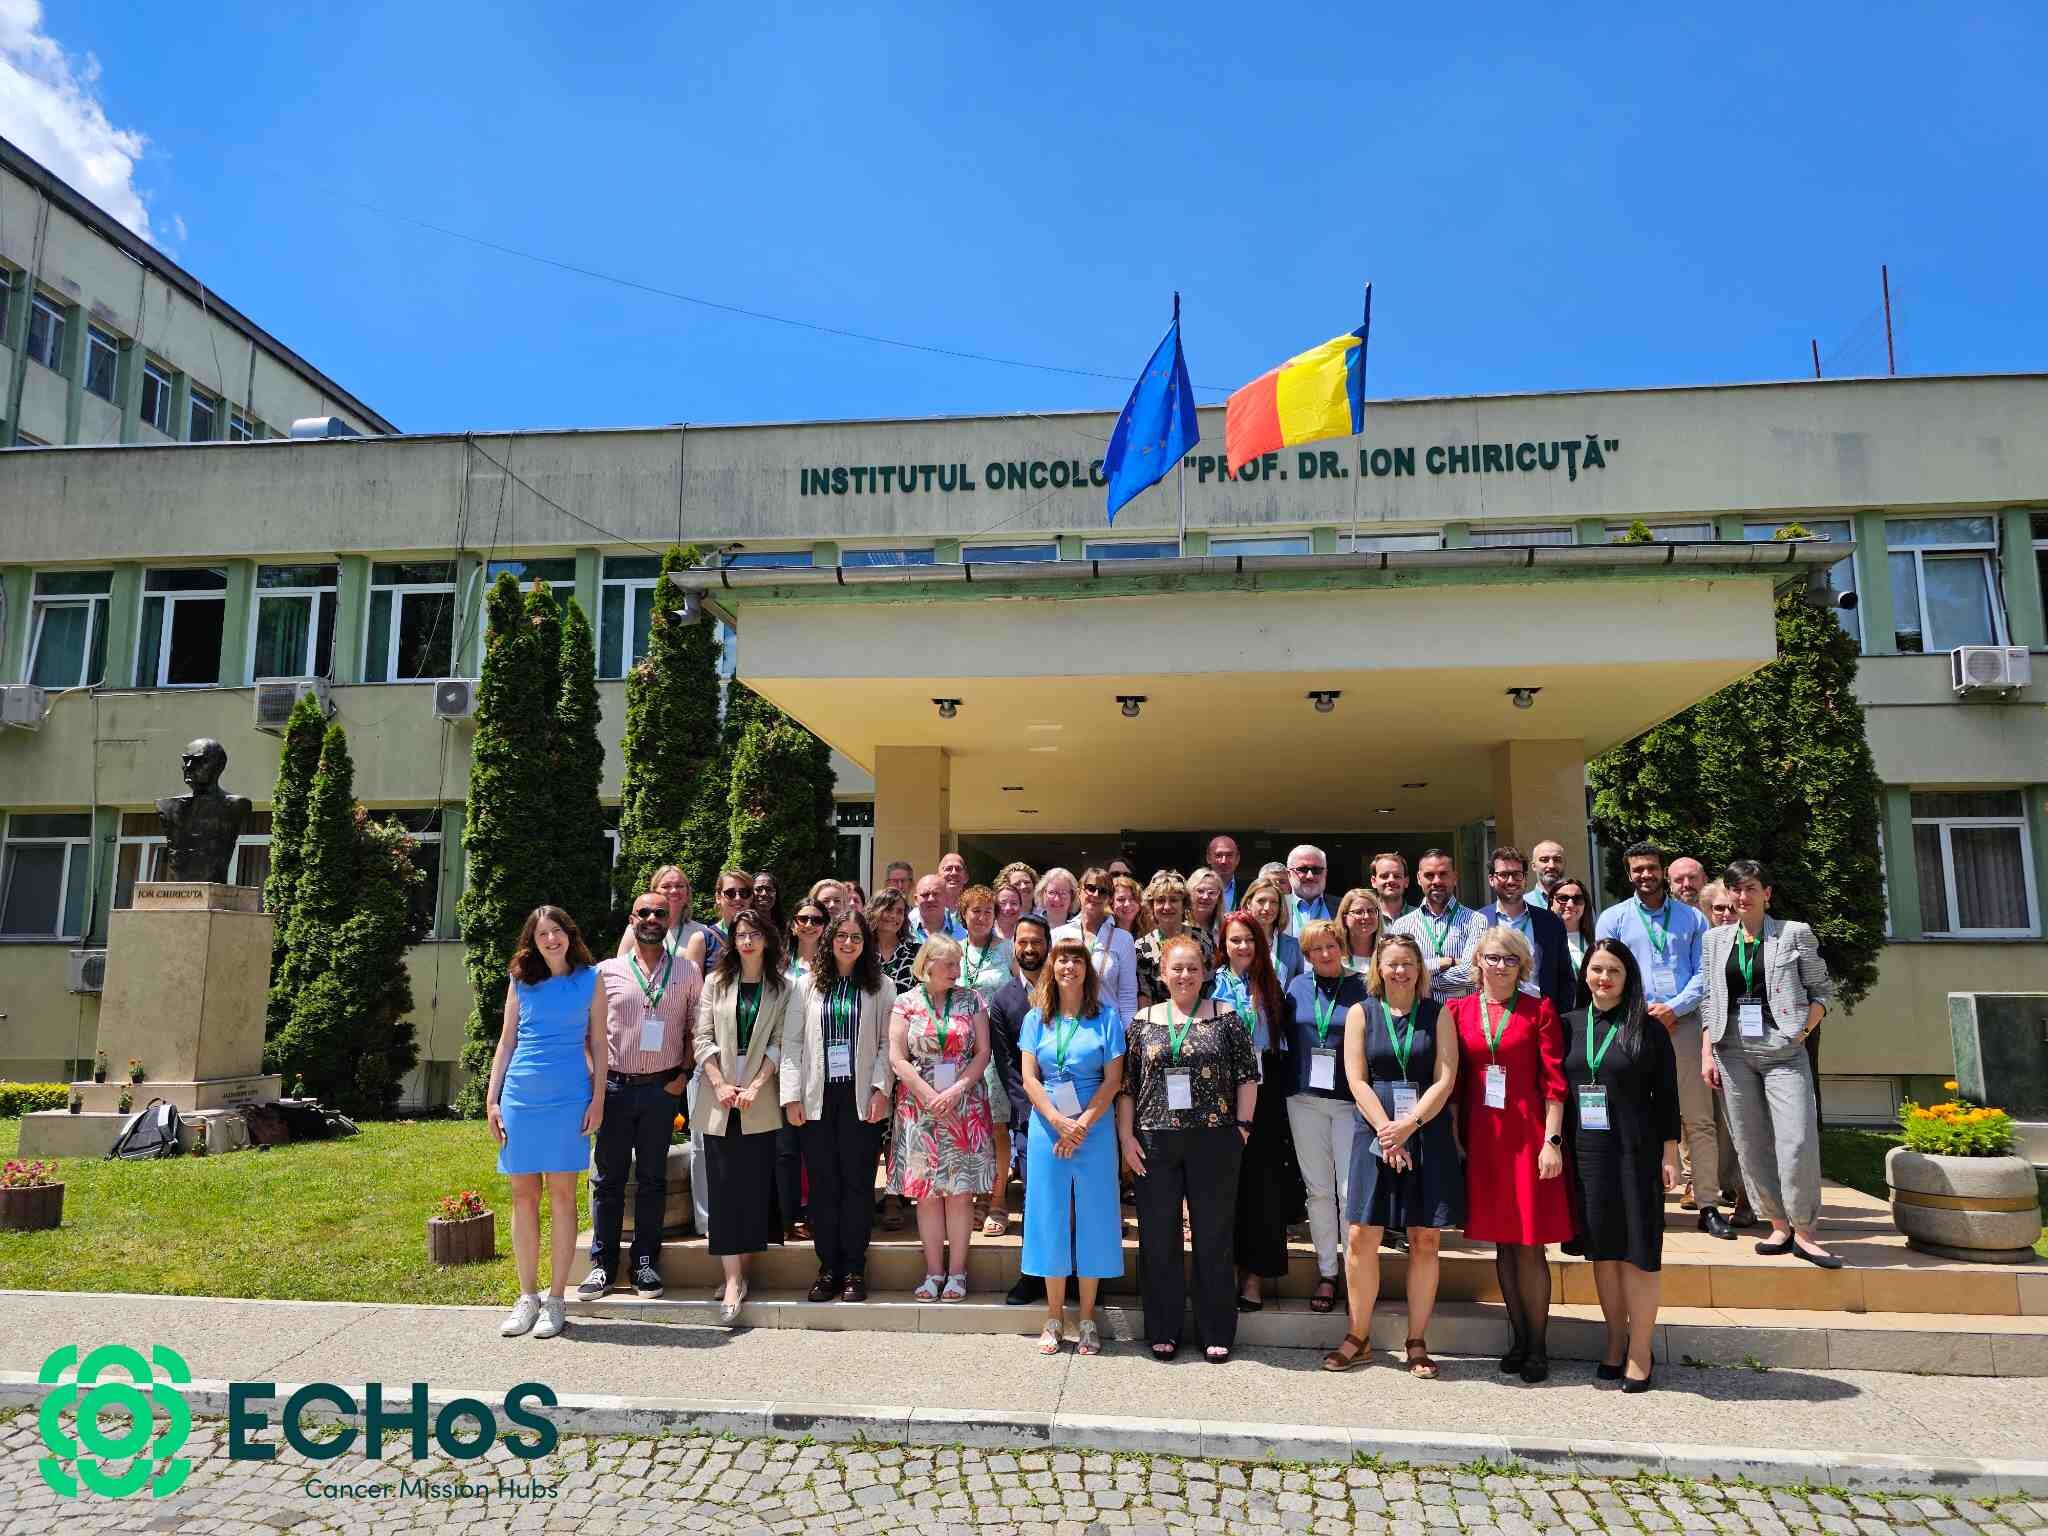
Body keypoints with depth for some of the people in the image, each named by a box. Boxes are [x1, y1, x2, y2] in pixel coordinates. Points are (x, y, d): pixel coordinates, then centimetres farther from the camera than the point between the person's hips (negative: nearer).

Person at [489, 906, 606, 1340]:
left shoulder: (589, 980, 4)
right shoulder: (521, 982, 9)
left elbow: (598, 1044, 4)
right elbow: (506, 1043, 12)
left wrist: (598, 1100, -2)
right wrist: (492, 1100, 6)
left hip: (568, 1099, -2)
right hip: (519, 1098, 2)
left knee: (561, 1195, 1)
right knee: (523, 1197, 6)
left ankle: (555, 1300, 8)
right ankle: (527, 1297, 16)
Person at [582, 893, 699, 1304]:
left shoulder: (688, 972, 4)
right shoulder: (607, 971, 4)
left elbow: (696, 1027, 6)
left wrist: (683, 1074, -2)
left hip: (662, 1088, 0)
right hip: (614, 1085, 0)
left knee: (652, 1179, 7)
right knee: (607, 1178, 5)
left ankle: (646, 1262, 16)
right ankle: (602, 1263, 15)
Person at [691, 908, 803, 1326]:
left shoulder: (784, 989, 4)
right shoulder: (716, 983, 8)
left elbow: (783, 1044, -2)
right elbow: (703, 1038, 2)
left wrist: (754, 1087, -12)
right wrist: (720, 1085, -9)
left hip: (760, 1102, -1)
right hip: (720, 1099, 1)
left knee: (756, 1185, -1)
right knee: (724, 1186, -3)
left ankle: (741, 1270, 10)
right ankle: (733, 1279, -2)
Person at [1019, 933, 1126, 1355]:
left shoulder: (1106, 1017, 1)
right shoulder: (1036, 1018, 6)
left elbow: (1113, 1079, -3)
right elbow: (1029, 1077, 1)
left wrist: (1082, 1124, -11)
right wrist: (1058, 1121, -12)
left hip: (1094, 1128, -1)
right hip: (1047, 1128, 1)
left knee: (1092, 1215, 3)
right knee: (1051, 1215, 5)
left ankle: (1087, 1317, 14)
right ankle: (1054, 1316, 16)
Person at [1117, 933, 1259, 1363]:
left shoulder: (1225, 1018, 2)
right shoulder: (1142, 1021, 6)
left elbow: (1247, 1076, 3)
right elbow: (1126, 1086, 7)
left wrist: (1242, 1126, -4)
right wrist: (1126, 1136, 0)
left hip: (1214, 1141, -1)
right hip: (1155, 1143, 2)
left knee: (1214, 1235, 7)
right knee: (1158, 1237, 7)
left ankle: (1216, 1332, 20)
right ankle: (1163, 1330, 21)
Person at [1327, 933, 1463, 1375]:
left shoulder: (1438, 1014, 5)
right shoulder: (1361, 1013, 5)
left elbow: (1445, 1081, -2)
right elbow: (1357, 1081, -1)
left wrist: (1409, 1125, -13)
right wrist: (1387, 1131, -11)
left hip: (1427, 1134, 0)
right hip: (1375, 1133, 0)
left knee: (1425, 1240, 3)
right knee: (1362, 1237, -1)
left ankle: (1417, 1343, 15)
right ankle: (1359, 1338, 13)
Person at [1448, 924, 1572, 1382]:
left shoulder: (1539, 1011, 0)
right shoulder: (1457, 1010, 5)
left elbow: (1554, 1082, -3)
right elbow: (1452, 1081, 7)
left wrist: (1552, 1140, -9)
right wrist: (1454, 1138, 2)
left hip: (1527, 1136, -2)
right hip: (1480, 1137, 2)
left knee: (1529, 1245, 0)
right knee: (1501, 1242, 10)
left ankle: (1537, 1346, 13)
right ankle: (1519, 1338, 21)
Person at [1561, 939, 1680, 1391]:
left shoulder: (1648, 1028, -1)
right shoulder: (1571, 1024, 6)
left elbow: (1666, 1096, -1)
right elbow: (1557, 1087, 8)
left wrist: (1669, 1154, -4)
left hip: (1635, 1151, -3)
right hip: (1586, 1151, 3)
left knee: (1639, 1248, 1)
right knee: (1601, 1247, 9)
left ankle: (1639, 1350, 11)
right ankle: (1615, 1339, 22)